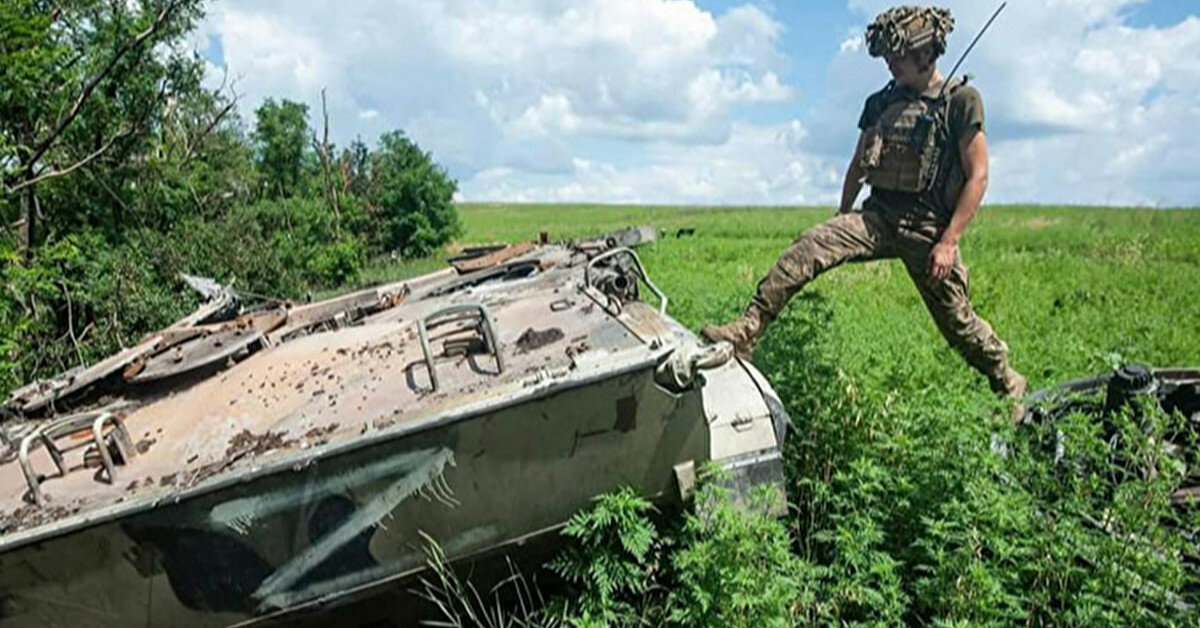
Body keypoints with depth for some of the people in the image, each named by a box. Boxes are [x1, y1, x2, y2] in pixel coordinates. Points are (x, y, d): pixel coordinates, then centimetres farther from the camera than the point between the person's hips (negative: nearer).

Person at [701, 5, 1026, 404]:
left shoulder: (961, 101, -3)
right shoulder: (881, 103, 11)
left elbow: (977, 176, -7)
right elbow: (857, 167, 21)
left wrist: (948, 242, -14)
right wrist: (842, 222, 21)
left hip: (928, 227, -4)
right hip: (877, 216, 4)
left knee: (955, 319, 5)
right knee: (809, 247, -20)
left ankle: (1009, 384, 31)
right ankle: (746, 332, -26)